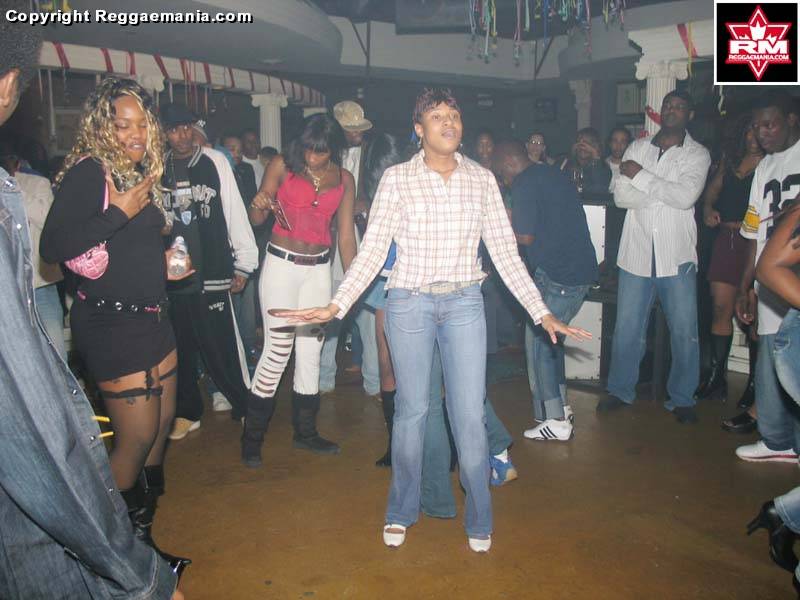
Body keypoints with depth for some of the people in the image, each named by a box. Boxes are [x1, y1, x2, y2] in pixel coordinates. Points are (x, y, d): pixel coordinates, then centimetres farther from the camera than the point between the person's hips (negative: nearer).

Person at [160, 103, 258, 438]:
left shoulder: (214, 162, 1)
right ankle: (188, 413, 27)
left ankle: (243, 403, 17)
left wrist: (243, 262, 0)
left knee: (221, 344, -2)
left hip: (211, 271, -2)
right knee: (181, 346, 11)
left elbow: (234, 211, 1)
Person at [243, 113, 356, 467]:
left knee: (311, 351, 8)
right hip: (282, 264, -3)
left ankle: (305, 431, 23)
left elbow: (346, 238, 5)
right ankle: (252, 436, 8)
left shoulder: (344, 180, 4)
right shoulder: (282, 166, -4)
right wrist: (259, 206, -24)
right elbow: (257, 221, -1)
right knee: (278, 350, -6)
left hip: (318, 269, 3)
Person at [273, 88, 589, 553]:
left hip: (465, 304, 1)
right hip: (410, 303, -1)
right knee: (412, 409, 8)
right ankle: (402, 512, 28)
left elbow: (506, 252, 5)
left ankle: (479, 520, 20)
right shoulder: (396, 179, 0)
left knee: (471, 414, 1)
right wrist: (335, 307, -11)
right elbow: (372, 251, -2)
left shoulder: (482, 179, 5)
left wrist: (542, 313, 0)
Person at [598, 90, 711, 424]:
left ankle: (681, 399, 18)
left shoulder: (697, 155, 2)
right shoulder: (637, 148, 9)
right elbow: (620, 195, -3)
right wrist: (665, 193, -11)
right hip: (637, 253, 2)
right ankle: (621, 390, 24)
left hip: (677, 257, -2)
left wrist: (641, 175, -10)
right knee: (627, 328, 8)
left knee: (685, 331, 3)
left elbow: (686, 196, -16)